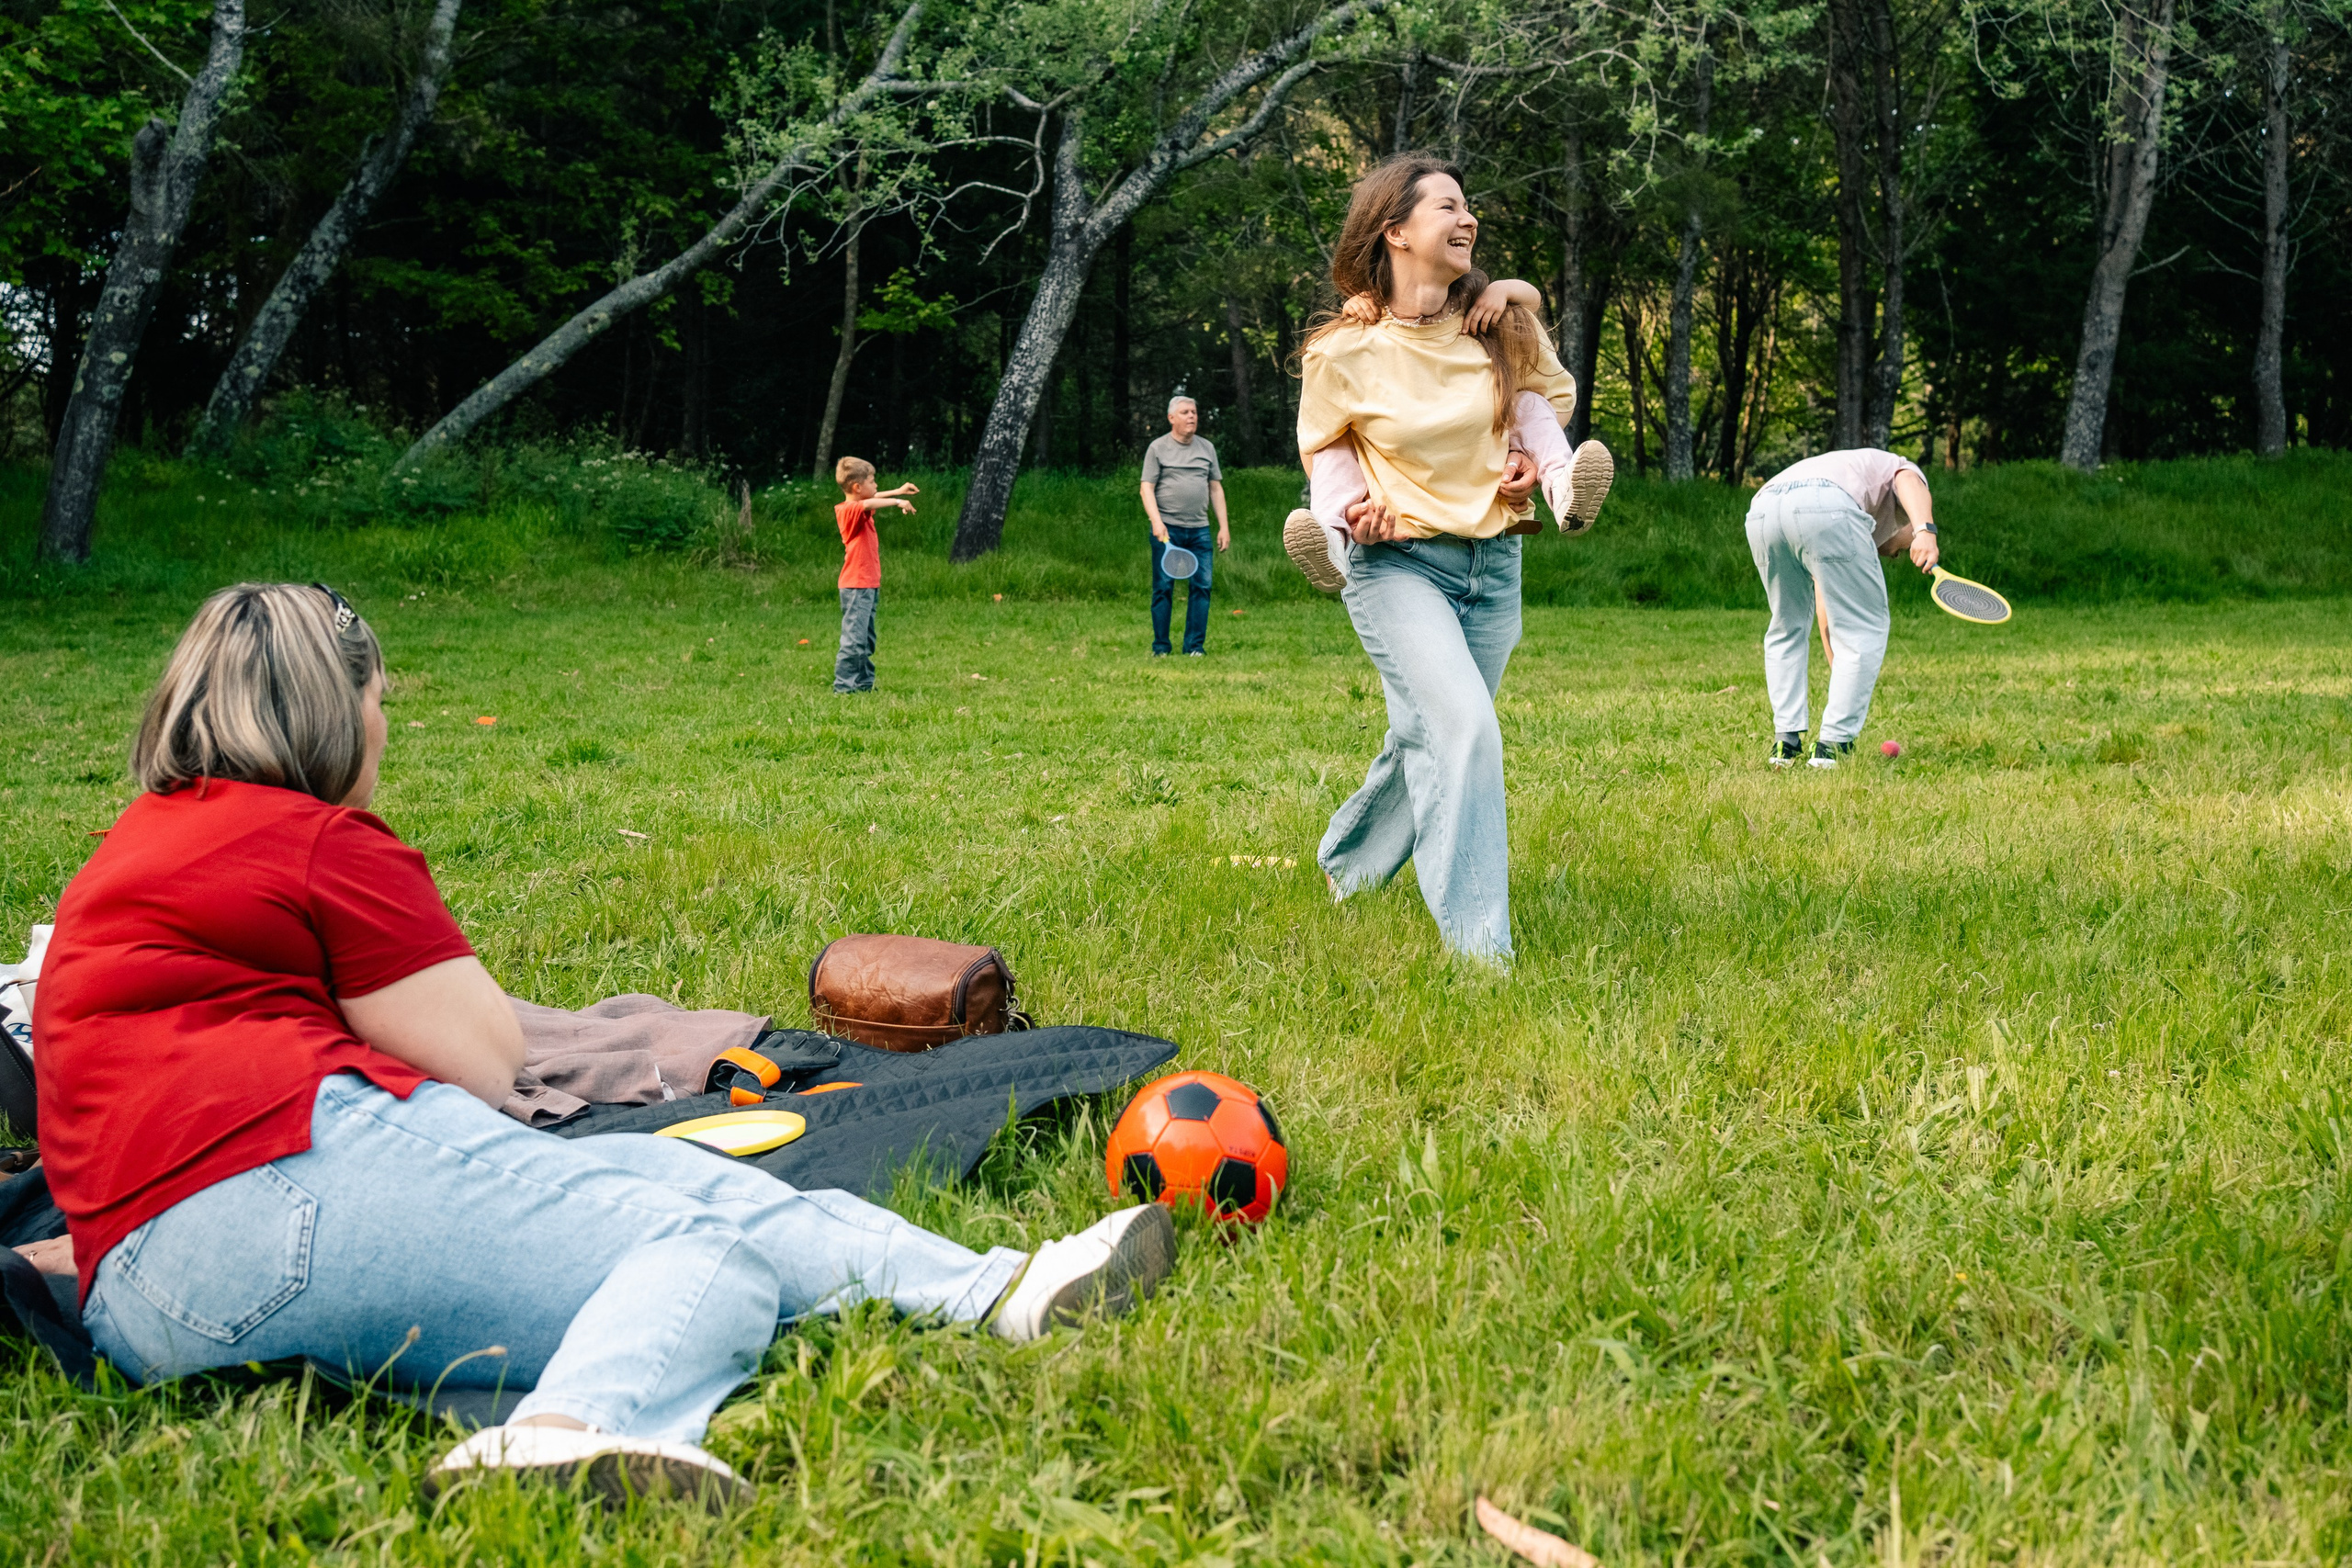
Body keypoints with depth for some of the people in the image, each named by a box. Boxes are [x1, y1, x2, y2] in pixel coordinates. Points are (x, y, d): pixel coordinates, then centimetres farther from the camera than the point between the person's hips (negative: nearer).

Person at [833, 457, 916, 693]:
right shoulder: (850, 510, -16)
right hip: (857, 586, -10)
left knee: (866, 640, 15)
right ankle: (843, 685, -11)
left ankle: (864, 683, 22)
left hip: (868, 585, 10)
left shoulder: (858, 509, 13)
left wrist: (898, 492, 38)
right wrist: (898, 502, -28)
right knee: (854, 639, -12)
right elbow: (868, 504, -37)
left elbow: (874, 498, 35)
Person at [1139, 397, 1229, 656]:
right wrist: (1156, 521, -17)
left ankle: (1195, 646, 4)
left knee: (1202, 585, -3)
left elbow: (1216, 488, 17)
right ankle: (1160, 648, 4)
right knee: (1163, 587, -2)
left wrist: (1224, 526, 9)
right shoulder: (1158, 448, 3)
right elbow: (1147, 488, -3)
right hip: (1167, 528, -3)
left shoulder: (1206, 448, 14)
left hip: (1199, 529, 3)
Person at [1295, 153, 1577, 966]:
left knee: (1430, 737, 15)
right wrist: (1342, 509, -12)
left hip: (1493, 564, 5)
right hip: (1397, 564, -5)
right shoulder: (1342, 353, -9)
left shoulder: (1505, 324, -2)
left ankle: (1347, 861, 45)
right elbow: (1321, 448, 8)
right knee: (1463, 729, -23)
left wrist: (1533, 457, -2)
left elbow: (1555, 392, 17)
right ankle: (1477, 947, -18)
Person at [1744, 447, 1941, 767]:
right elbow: (1908, 482, 3)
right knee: (1864, 631, 9)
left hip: (1761, 509, 6)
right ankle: (1832, 744, 5)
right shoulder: (1904, 468, 34)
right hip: (1825, 505, -6)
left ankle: (1786, 742, 20)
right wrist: (1925, 531, -14)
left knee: (1786, 629, 26)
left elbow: (1828, 621, 47)